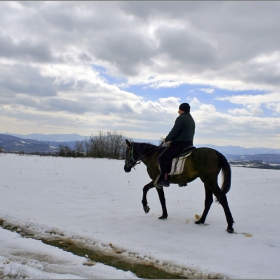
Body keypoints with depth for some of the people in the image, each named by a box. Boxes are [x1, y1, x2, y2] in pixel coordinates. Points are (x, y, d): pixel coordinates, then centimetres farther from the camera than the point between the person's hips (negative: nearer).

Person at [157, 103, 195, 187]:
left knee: (162, 158, -9)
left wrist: (166, 139, -2)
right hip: (189, 144, 10)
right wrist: (171, 140, 21)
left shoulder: (181, 118, -11)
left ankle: (164, 179, -16)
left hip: (179, 144, -10)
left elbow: (174, 131, -18)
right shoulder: (191, 120, 19)